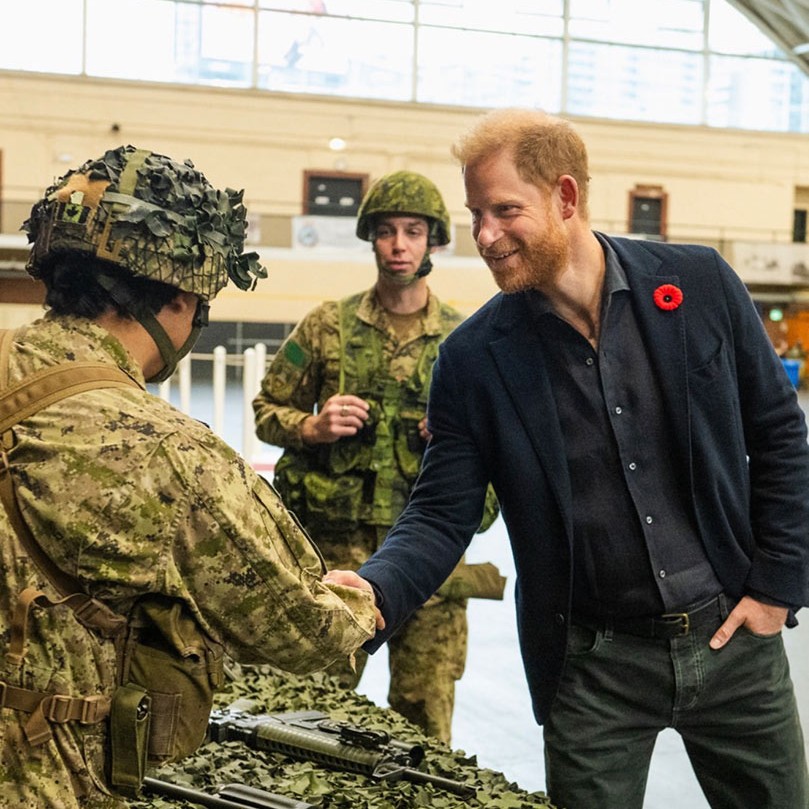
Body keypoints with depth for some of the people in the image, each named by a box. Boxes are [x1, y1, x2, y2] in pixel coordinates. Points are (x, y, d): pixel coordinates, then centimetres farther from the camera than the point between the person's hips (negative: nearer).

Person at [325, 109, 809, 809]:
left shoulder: (699, 284, -6)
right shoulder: (473, 356, -8)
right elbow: (441, 514, -5)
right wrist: (375, 593, -25)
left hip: (732, 634, 2)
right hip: (592, 664, -1)